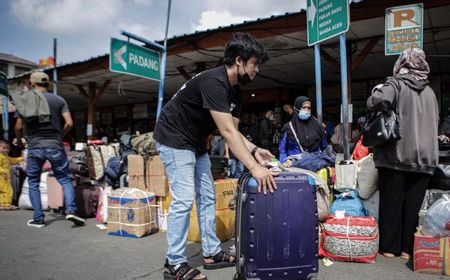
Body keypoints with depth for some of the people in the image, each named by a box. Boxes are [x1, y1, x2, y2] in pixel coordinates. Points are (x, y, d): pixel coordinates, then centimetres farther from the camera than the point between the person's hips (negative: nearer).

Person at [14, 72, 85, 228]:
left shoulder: (25, 100, 3)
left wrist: (18, 140, 20)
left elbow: (19, 126, 0)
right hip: (55, 146, 0)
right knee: (65, 180, 7)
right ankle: (71, 211, -9)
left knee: (33, 183, 13)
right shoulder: (59, 100, 4)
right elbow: (69, 123, -4)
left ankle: (38, 218, 13)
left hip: (34, 147, 0)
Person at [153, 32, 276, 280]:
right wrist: (254, 167, -36)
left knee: (207, 196, 10)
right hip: (174, 139, -10)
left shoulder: (235, 91, 3)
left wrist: (254, 150, -13)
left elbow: (234, 130, 3)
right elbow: (227, 132, -34)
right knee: (184, 199, -11)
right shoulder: (213, 81, -27)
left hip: (196, 143, 10)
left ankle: (212, 253, 20)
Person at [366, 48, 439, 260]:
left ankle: (389, 247, 14)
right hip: (424, 157, 4)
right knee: (414, 204, 9)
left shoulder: (396, 84, -4)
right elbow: (435, 122, 20)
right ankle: (408, 248, 16)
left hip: (396, 154, -4)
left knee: (391, 202, 6)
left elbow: (379, 101, -24)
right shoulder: (429, 92, 13)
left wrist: (375, 96, -4)